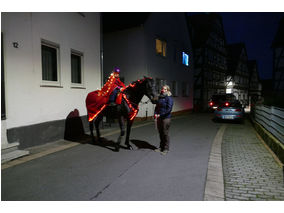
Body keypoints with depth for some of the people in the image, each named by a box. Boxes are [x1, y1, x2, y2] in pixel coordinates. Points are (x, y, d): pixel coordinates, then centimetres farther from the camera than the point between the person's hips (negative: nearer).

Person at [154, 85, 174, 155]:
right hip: (159, 118, 7)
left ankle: (166, 149, 14)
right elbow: (157, 106, 15)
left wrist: (160, 115, -21)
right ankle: (161, 147, 30)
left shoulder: (169, 98, -10)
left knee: (165, 133, 0)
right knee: (160, 133, 15)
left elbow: (169, 109, -18)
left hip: (166, 118, -7)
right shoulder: (160, 97, 11)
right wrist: (155, 114, -2)